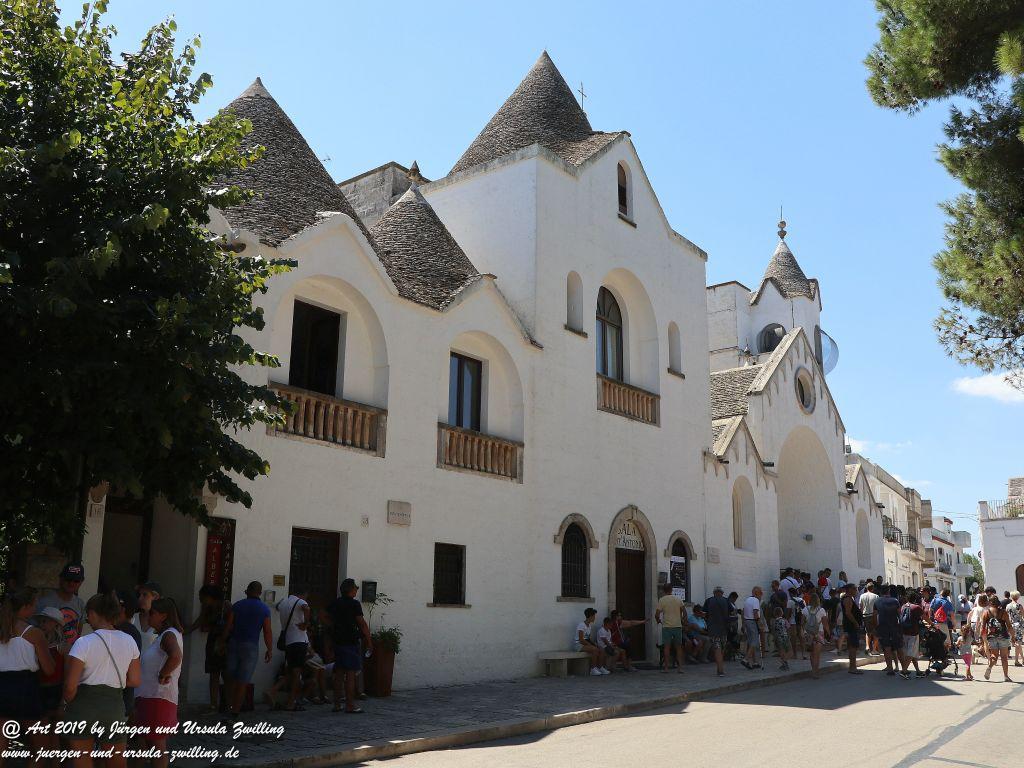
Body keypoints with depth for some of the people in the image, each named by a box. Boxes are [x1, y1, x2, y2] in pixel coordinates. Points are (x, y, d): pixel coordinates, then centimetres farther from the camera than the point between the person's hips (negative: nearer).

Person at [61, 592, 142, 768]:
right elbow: (135, 681, 6)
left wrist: (67, 705, 6)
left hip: (84, 705, -3)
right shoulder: (129, 642, 3)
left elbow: (70, 686, -13)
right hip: (115, 706, 4)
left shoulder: (84, 643, -11)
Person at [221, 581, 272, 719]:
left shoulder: (237, 606, 2)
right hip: (251, 646, -2)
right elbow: (267, 632, -4)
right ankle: (235, 713, 4)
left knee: (232, 678, 17)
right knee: (242, 682, 3)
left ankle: (230, 706, 11)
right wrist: (270, 650, 4)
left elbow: (227, 627, 0)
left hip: (234, 644, 2)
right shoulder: (264, 609, -2)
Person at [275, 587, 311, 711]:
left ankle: (289, 702, 17)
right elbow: (306, 608, -29)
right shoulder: (300, 602, -7)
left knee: (291, 672, 15)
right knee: (297, 672, -3)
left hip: (287, 641, 6)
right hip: (300, 640, -6)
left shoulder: (282, 602, 14)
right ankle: (291, 703, -6)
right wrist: (306, 624, -17)